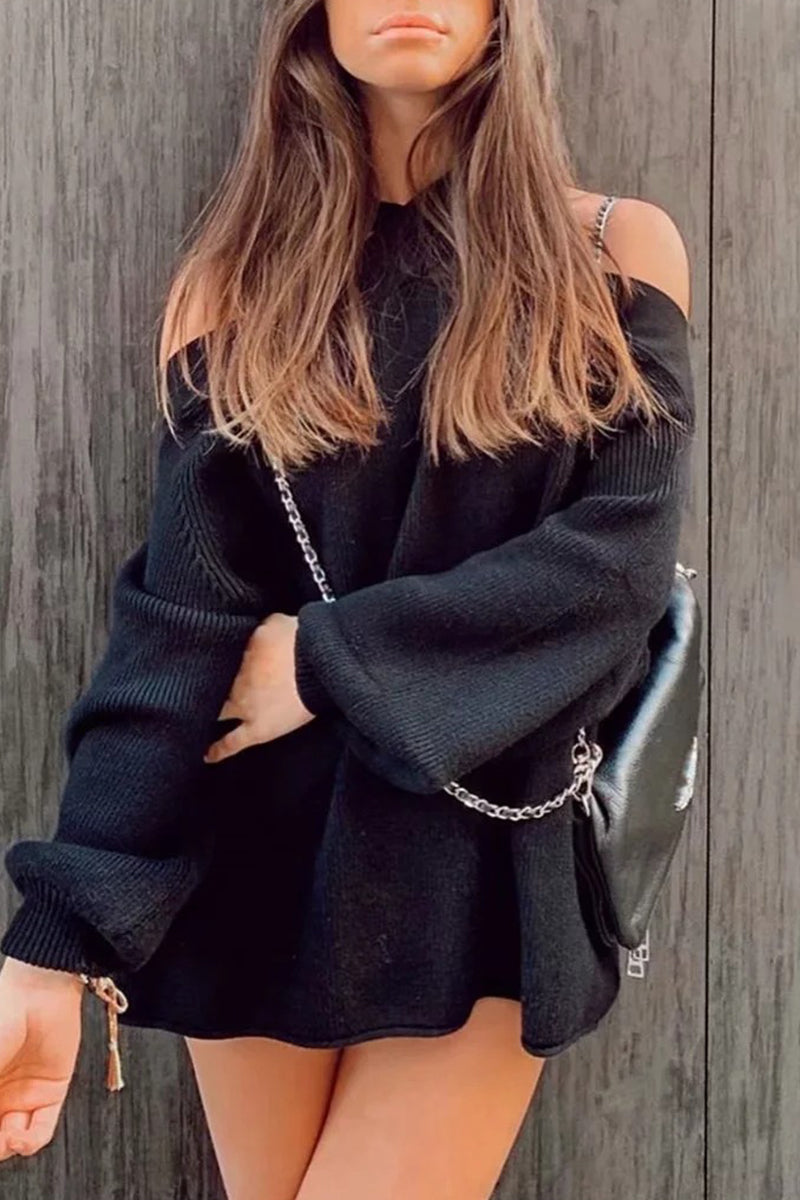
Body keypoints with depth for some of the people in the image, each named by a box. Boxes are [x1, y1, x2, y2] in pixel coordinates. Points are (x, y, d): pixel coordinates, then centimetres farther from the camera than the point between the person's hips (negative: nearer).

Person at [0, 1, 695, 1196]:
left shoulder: (616, 250, 1)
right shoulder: (238, 277, 1)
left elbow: (624, 550, -9)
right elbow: (179, 611, -8)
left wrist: (331, 662, -15)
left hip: (484, 854, -1)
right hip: (258, 849, 2)